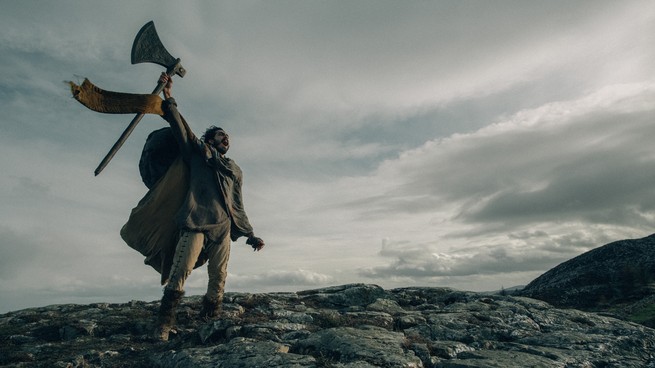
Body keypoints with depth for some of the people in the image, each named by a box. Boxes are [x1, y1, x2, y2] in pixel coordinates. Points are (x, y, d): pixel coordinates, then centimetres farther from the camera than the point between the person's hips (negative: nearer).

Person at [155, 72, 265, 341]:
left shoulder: (234, 171, 25)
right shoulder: (199, 152, 16)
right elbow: (182, 130, 2)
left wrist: (249, 235, 17)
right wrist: (168, 99, -9)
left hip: (223, 229, 4)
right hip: (196, 223, -4)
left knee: (218, 279, 0)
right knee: (180, 272, -13)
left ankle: (209, 321, 8)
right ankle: (165, 323, -4)